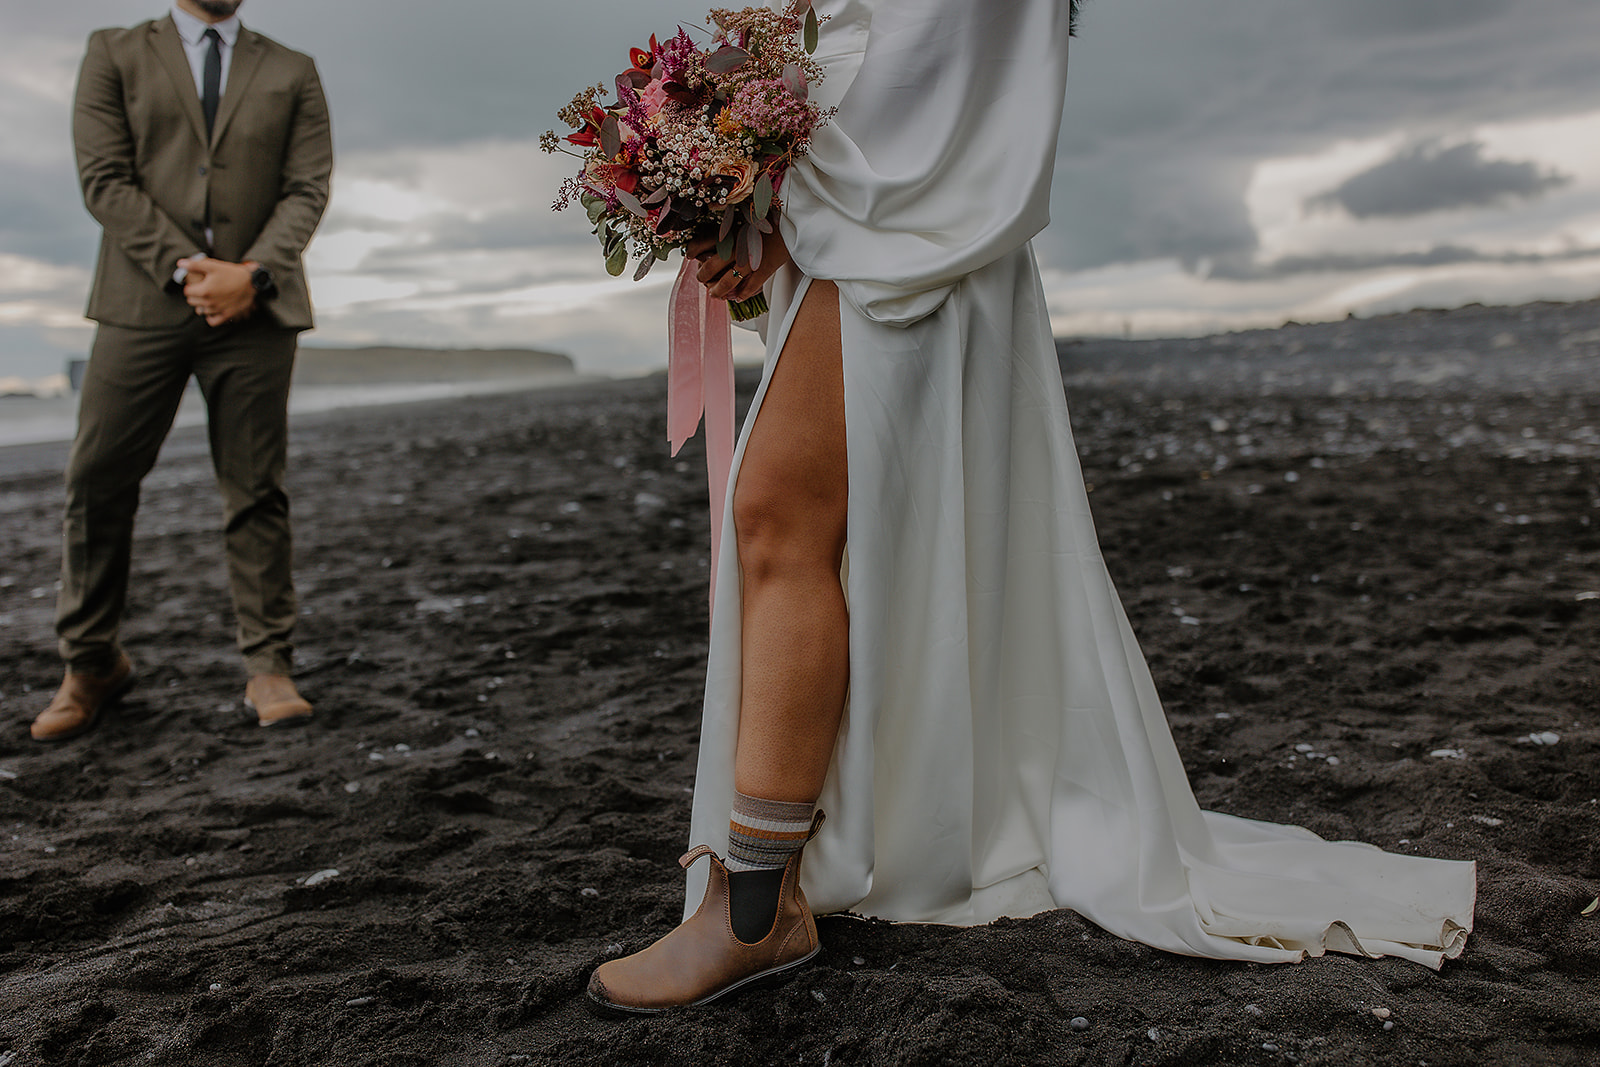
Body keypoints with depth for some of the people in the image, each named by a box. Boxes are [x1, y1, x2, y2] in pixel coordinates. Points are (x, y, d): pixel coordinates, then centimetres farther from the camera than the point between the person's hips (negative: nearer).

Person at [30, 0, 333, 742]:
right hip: (144, 305, 0)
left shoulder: (292, 73, 13)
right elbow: (105, 179, -1)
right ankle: (91, 664, 17)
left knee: (256, 492, 2)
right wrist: (187, 268, -12)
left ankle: (267, 668, 8)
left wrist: (252, 275, -12)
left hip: (255, 311, 0)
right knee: (99, 483, 1)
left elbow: (308, 188, 2)